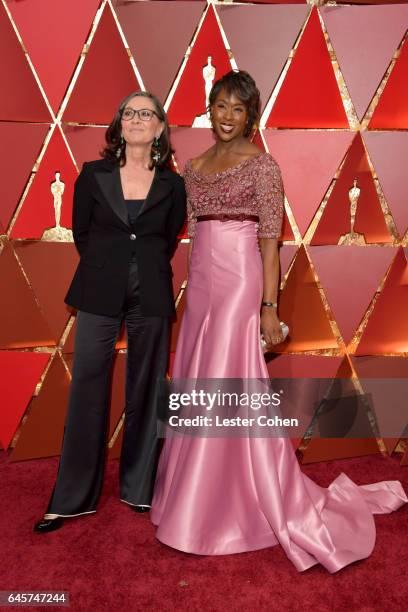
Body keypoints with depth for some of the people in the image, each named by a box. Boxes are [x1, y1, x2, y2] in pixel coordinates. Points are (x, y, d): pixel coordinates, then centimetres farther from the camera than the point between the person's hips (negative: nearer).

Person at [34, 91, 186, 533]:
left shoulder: (172, 185, 5)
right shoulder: (93, 175, 5)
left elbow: (168, 242, 12)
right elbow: (80, 233, 10)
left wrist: (145, 274, 10)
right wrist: (109, 270, 12)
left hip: (150, 297, 1)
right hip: (99, 295, 0)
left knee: (145, 392, 7)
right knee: (87, 391, 1)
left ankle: (139, 487, 24)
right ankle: (72, 497, 15)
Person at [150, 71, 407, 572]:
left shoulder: (262, 166, -3)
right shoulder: (194, 167, 15)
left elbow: (270, 242, -8)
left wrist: (268, 306, -13)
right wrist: (191, 291, 14)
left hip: (239, 284, -6)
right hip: (201, 286, 7)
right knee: (197, 392, 12)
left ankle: (236, 507, 15)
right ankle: (198, 495, 30)